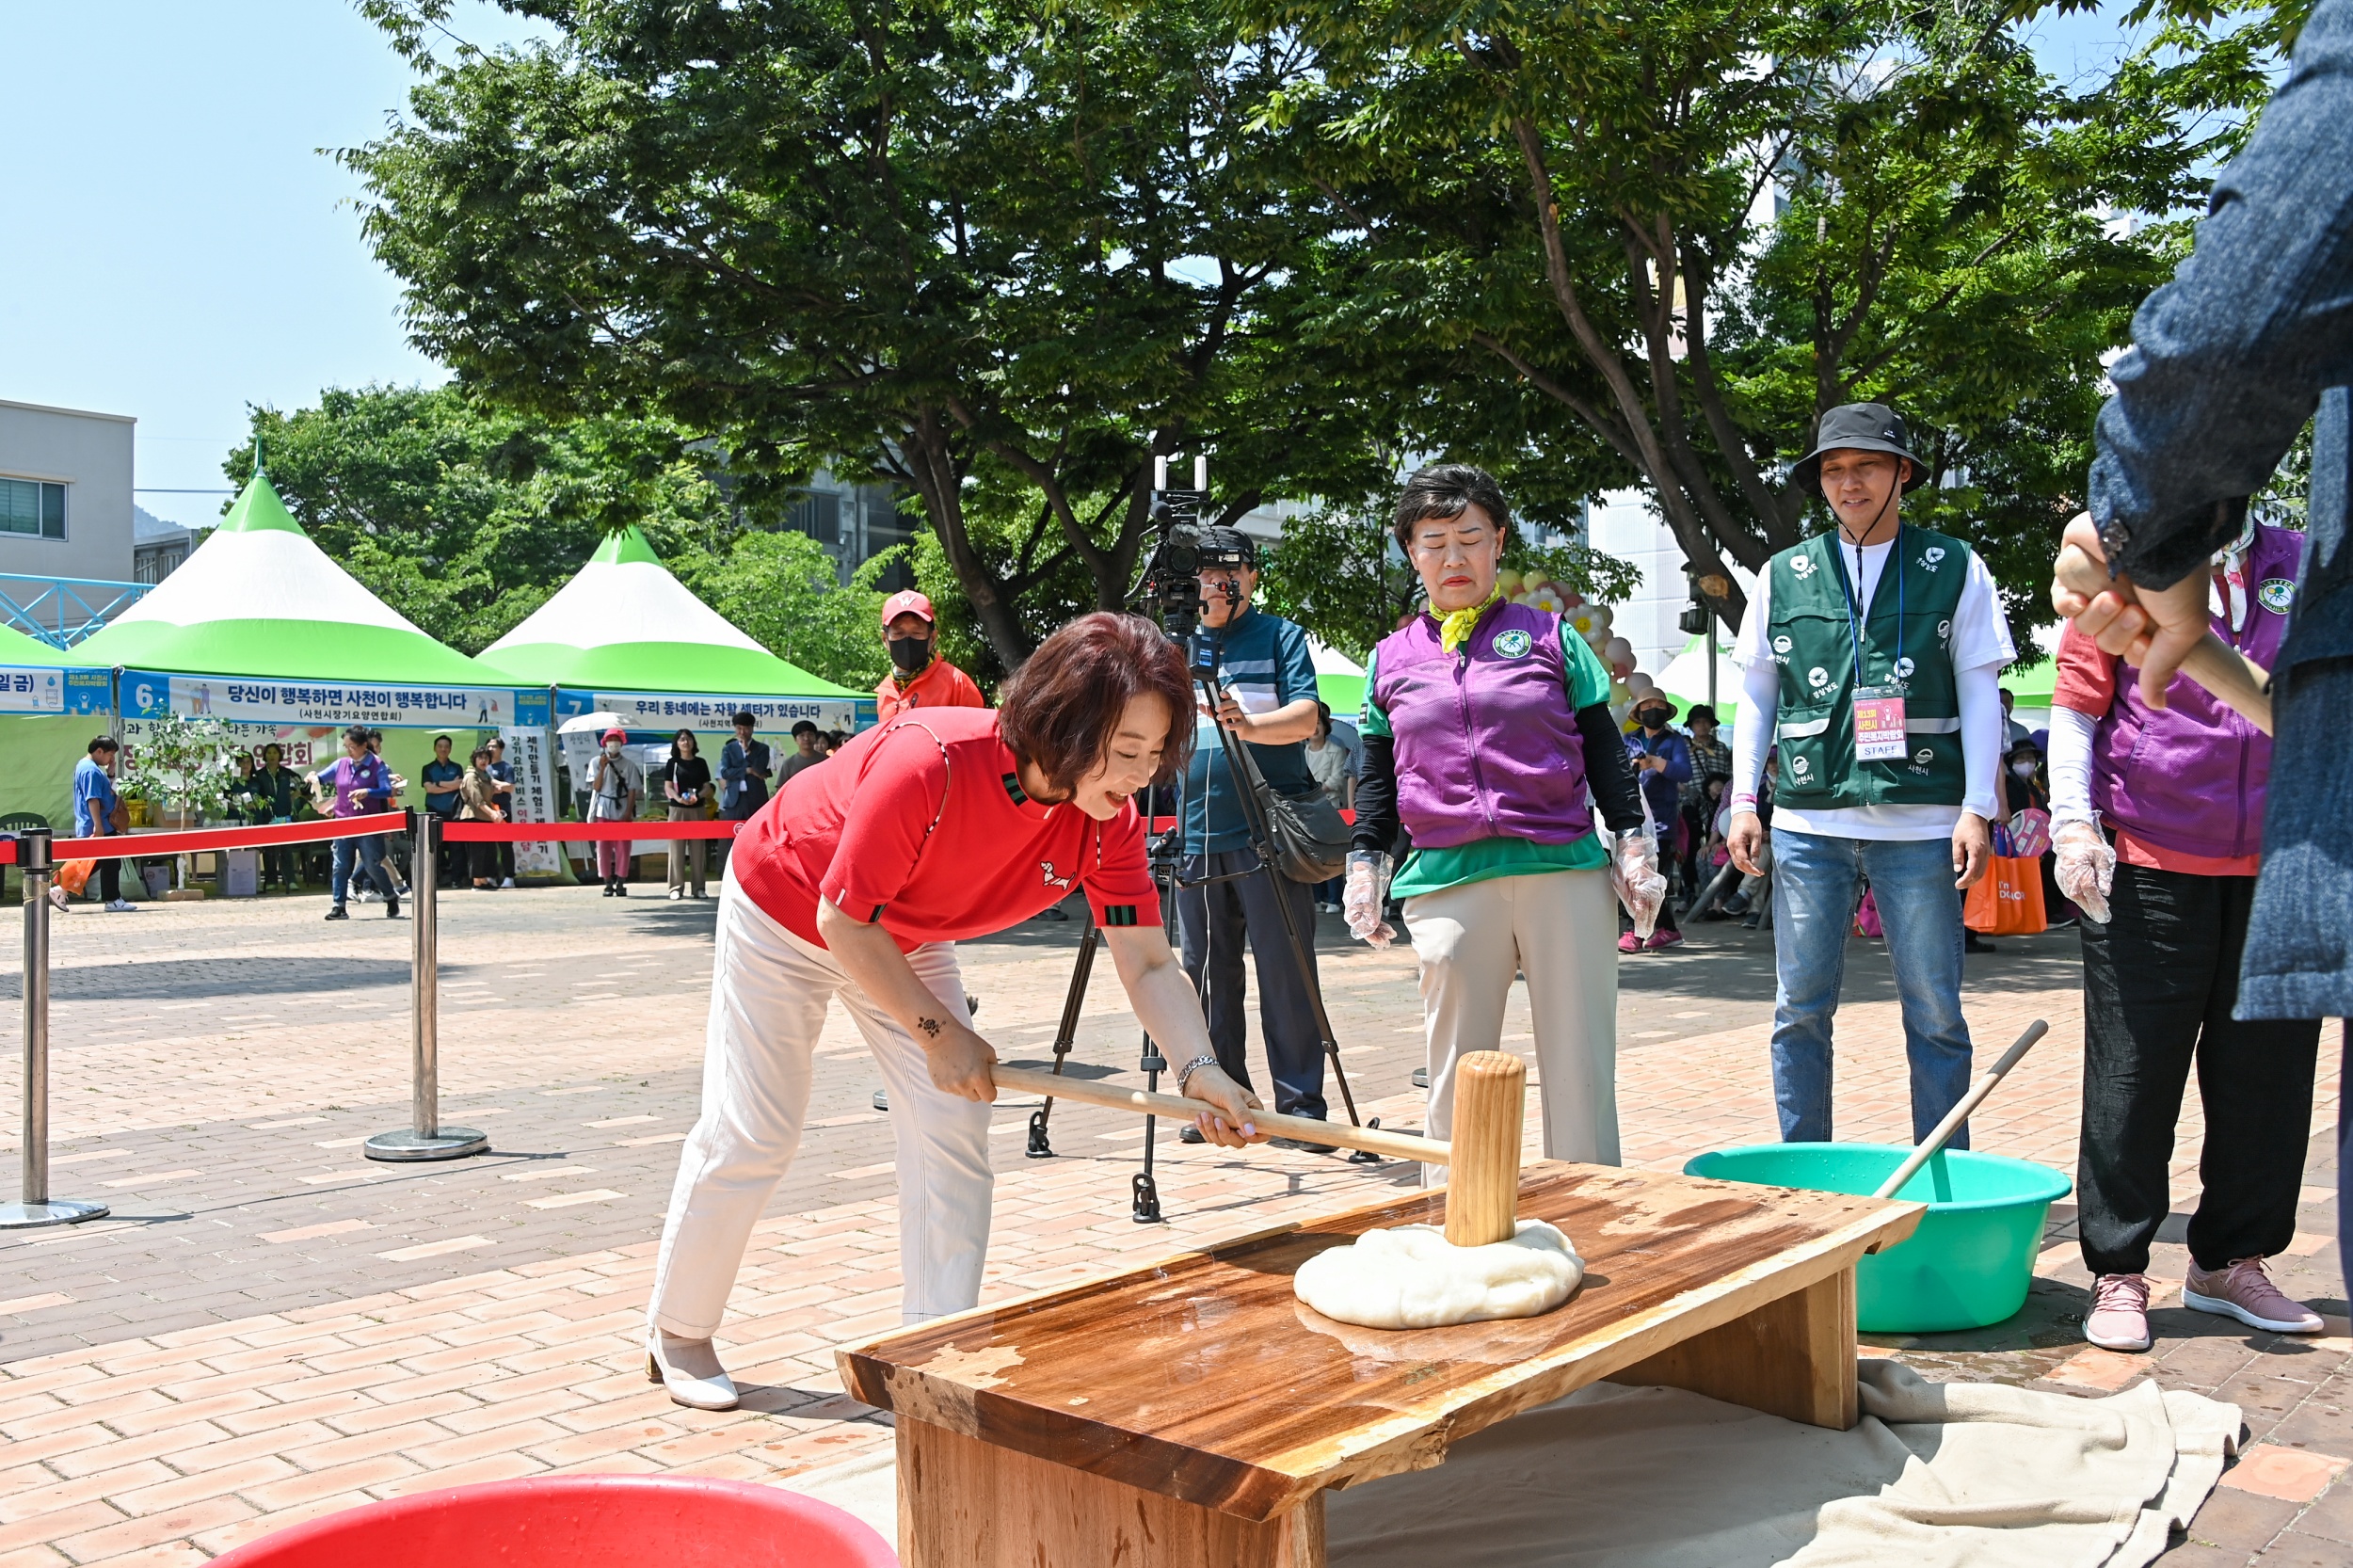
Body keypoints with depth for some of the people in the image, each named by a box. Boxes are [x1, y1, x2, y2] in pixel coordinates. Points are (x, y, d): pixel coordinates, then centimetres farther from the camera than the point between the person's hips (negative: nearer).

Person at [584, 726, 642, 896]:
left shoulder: (629, 765, 4)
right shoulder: (596, 762, 5)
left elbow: (632, 790, 1)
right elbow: (596, 787, -3)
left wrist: (628, 812, -8)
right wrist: (603, 768, -13)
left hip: (622, 811, 0)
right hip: (603, 811, 0)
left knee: (623, 848, -2)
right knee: (604, 847, 1)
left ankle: (621, 883, 5)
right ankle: (608, 883, 8)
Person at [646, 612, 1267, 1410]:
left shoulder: (1108, 822, -24)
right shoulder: (926, 763, -41)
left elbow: (1148, 963, -23)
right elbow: (844, 919, -31)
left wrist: (1198, 1069, -40)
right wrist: (937, 1029, -26)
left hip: (907, 934, 5)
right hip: (785, 910, -5)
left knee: (953, 1128, -5)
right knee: (751, 1135, 2)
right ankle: (677, 1332, 24)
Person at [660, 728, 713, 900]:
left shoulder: (701, 763, 11)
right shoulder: (672, 763, 6)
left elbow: (707, 787, 8)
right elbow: (668, 787, -1)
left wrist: (697, 796, -14)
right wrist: (678, 798, -21)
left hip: (698, 809, 2)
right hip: (677, 809, -2)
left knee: (698, 849, 2)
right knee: (677, 849, -3)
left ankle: (699, 887, 6)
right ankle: (676, 887, -1)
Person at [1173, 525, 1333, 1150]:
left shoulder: (1281, 636, 5)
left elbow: (1305, 717, -8)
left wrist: (1251, 724, -27)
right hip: (1196, 840, 4)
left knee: (1287, 978, -3)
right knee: (1209, 979, 9)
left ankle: (1300, 1106, 4)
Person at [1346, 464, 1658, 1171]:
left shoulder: (1547, 635, 9)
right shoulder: (1392, 658, 13)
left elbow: (1603, 748, 10)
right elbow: (1377, 775, 17)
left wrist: (1632, 840, 3)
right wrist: (1364, 863, 7)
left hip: (1565, 871, -1)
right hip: (1446, 883, 1)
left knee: (1580, 1070, 3)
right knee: (1456, 1075, 7)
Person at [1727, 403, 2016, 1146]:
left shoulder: (1953, 568, 6)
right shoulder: (1784, 575, 10)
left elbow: (1979, 695, 4)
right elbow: (1755, 695, 13)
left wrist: (1977, 808, -3)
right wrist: (1744, 800, 6)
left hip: (1920, 822, -1)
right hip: (1808, 820, 2)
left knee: (1935, 1012, 3)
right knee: (1801, 1009, 6)